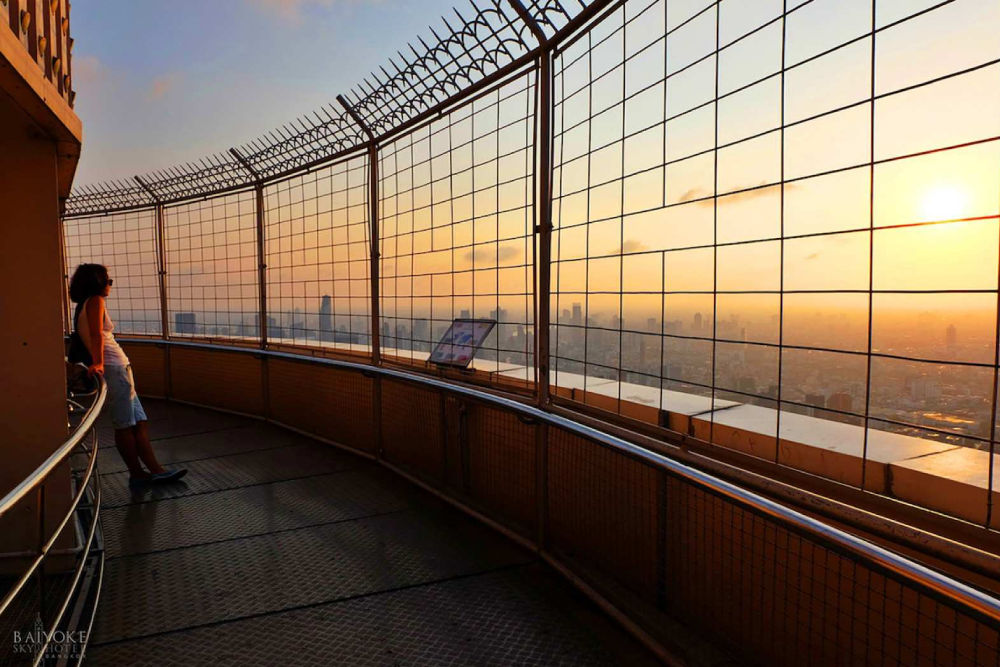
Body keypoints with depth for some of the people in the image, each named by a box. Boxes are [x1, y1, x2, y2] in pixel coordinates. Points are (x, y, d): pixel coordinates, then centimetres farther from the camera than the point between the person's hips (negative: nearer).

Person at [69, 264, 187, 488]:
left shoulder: (83, 305, 23)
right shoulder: (95, 300, -5)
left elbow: (85, 339, 23)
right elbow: (96, 334, -19)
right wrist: (98, 363, -28)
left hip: (118, 368, 10)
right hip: (114, 368, -10)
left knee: (139, 421, 7)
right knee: (125, 425, -3)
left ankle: (155, 470, 7)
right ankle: (137, 474, 3)